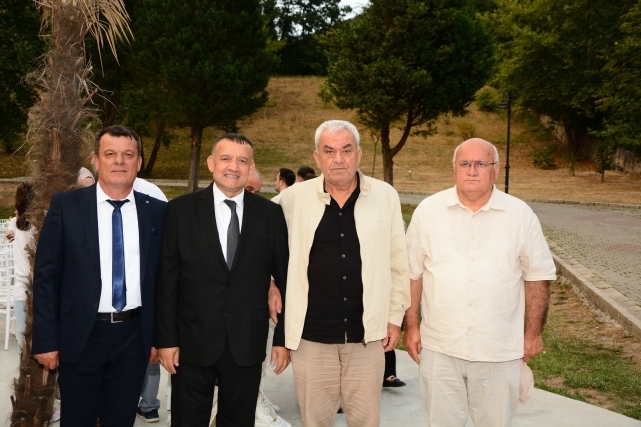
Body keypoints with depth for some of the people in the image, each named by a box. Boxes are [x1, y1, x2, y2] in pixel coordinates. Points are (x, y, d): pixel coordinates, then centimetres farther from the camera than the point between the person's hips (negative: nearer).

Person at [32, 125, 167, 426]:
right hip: (81, 335, -1)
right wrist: (46, 339, -6)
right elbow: (46, 275, -4)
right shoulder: (66, 205, -4)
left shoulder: (157, 211, 1)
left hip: (134, 336, 2)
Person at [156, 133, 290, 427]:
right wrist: (166, 338, -5)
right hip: (192, 343, -1)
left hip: (247, 345, 1)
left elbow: (285, 280, 3)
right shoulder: (180, 210, -3)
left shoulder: (270, 214, 0)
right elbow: (166, 281, -2)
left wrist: (283, 338, 2)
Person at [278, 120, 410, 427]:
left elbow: (398, 263, 3)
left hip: (367, 333, 0)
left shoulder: (385, 196, -2)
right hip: (311, 335, 0)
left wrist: (395, 317, 3)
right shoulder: (294, 198, -3)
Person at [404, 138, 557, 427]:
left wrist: (533, 333, 1)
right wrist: (411, 327, 0)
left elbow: (538, 275, 2)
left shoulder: (520, 215, -3)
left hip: (499, 348, 0)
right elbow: (412, 273, 2)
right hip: (439, 346, 0)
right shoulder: (428, 210, -2)